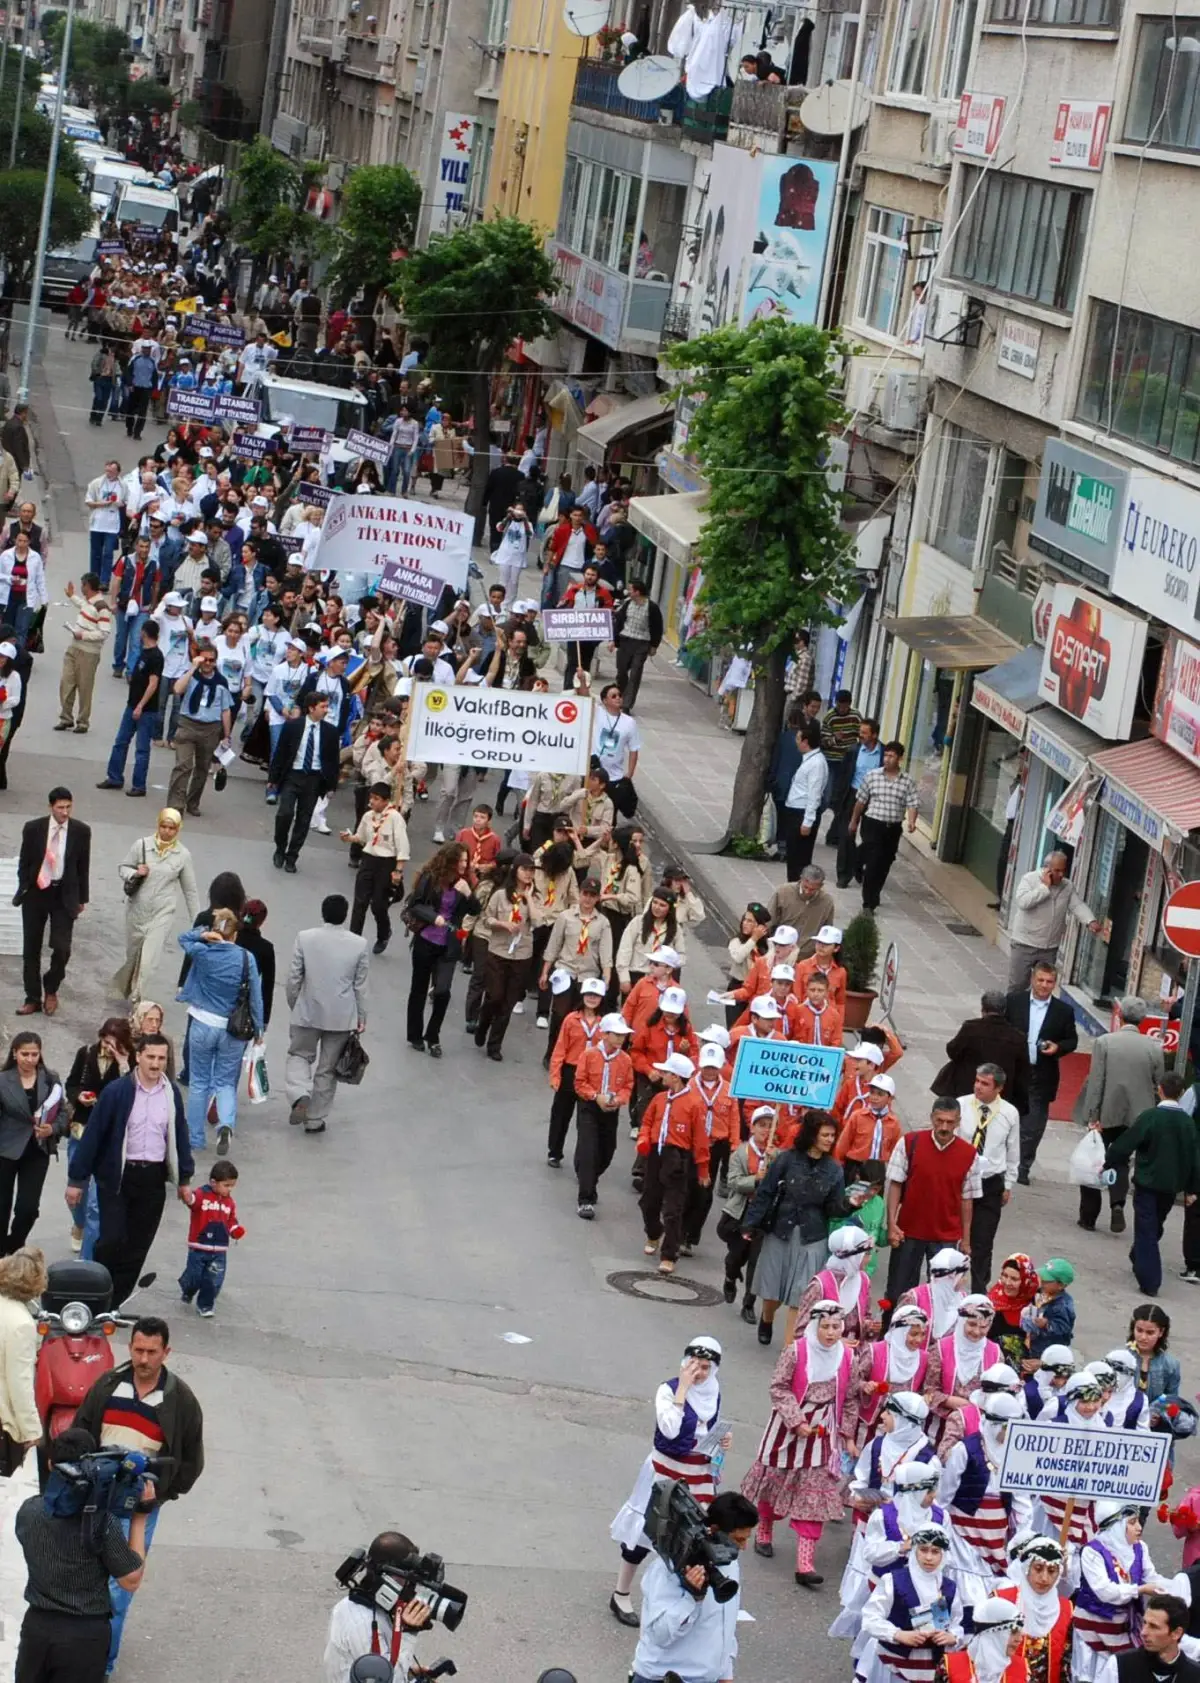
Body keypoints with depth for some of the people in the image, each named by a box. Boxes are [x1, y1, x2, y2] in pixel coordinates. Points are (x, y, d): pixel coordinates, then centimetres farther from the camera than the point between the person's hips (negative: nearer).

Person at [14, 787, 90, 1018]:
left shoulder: (81, 832, -6)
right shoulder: (33, 829, -7)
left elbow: (83, 866, 3)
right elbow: (24, 863, 3)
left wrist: (82, 898, 6)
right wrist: (23, 891, 2)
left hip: (64, 895, -1)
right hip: (36, 893, 1)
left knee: (62, 948, -9)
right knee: (31, 949, 7)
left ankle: (51, 990, 18)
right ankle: (33, 999, 19)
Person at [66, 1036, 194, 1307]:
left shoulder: (171, 1094, 3)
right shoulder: (116, 1092, -10)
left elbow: (180, 1135, 12)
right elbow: (93, 1134, -7)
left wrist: (184, 1178, 11)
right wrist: (76, 1179, -6)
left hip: (153, 1179, 4)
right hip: (117, 1175, -4)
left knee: (137, 1246, 6)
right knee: (112, 1239, -10)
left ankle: (112, 1304, 16)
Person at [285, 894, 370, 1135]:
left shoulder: (305, 938, -10)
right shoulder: (359, 944, -8)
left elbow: (293, 978, -5)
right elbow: (360, 985, -2)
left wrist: (293, 1006, 11)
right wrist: (361, 1017, 10)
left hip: (308, 1012, -1)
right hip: (341, 1016, 1)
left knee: (299, 1055, 19)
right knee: (327, 1069, 12)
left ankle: (300, 1096, -8)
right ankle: (315, 1120, 18)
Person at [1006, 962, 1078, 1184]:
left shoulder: (1063, 1011, -1)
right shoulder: (1014, 1001, 0)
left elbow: (1072, 1040, 7)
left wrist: (1058, 1048, -14)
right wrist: (1001, 1064, -6)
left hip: (1041, 1076, 0)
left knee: (1033, 1126, 2)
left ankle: (1023, 1168, 14)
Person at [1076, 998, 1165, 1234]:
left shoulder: (1103, 1042, -11)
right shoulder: (1154, 1047, -5)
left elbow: (1095, 1081, -12)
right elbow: (1158, 1084, 0)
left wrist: (1092, 1116, -10)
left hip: (1105, 1116, -2)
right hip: (1135, 1117, 2)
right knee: (1120, 1161, 18)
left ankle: (1089, 1217, 15)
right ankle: (1117, 1203, -6)